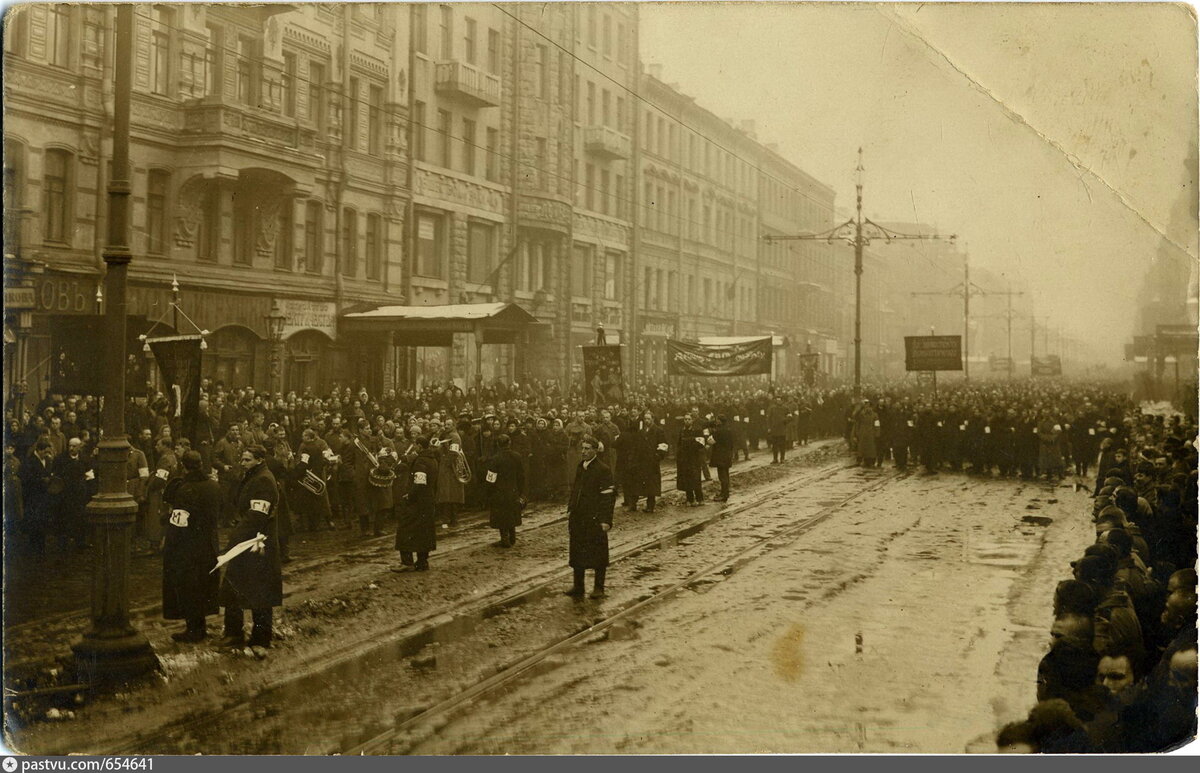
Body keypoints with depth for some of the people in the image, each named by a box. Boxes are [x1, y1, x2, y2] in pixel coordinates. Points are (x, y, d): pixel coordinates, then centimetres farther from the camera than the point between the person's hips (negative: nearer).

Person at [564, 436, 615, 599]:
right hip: (578, 518, 7)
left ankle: (598, 588, 12)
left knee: (597, 554, 2)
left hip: (595, 519, -7)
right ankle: (578, 586, 22)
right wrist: (570, 513, 17)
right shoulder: (580, 468, 11)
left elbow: (608, 497, -13)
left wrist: (606, 520, -18)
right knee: (577, 553, 11)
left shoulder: (603, 470, -11)